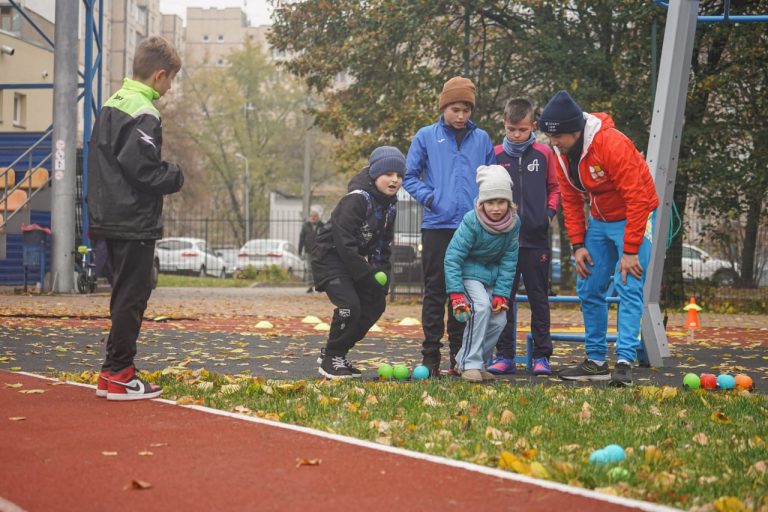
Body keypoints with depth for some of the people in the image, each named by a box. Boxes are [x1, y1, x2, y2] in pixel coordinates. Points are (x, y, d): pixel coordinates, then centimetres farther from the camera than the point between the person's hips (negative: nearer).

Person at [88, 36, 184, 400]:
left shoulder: (111, 105, 13)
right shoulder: (145, 114, -16)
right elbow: (138, 166, -23)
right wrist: (175, 177, -7)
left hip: (110, 217, 9)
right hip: (135, 222, -9)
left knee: (125, 296, 16)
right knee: (131, 298, -2)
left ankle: (112, 373, 20)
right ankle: (119, 376, 2)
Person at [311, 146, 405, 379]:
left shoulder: (390, 204, 4)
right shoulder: (355, 200, -24)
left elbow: (383, 244, 13)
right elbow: (344, 243, -28)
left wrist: (382, 275, -1)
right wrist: (368, 275, -25)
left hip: (354, 259, 9)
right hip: (330, 257, -9)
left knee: (375, 305, 7)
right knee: (349, 304, -23)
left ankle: (335, 352, 19)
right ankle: (330, 360, -4)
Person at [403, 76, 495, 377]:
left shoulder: (482, 139, 8)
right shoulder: (426, 137, 3)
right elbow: (410, 176, 6)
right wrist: (428, 197, -9)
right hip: (437, 225, -2)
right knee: (435, 290, 0)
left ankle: (460, 354, 14)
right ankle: (431, 355, 3)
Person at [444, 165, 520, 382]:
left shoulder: (514, 222, -13)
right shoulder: (471, 222, -27)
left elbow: (509, 261, -6)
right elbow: (453, 256, -24)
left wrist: (501, 294, -11)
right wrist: (456, 294, -29)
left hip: (492, 273, 6)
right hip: (468, 271, -6)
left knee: (499, 318, -3)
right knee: (481, 306, -27)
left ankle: (464, 361, 12)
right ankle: (471, 364, -19)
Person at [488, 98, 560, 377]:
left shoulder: (544, 154, 3)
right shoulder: (495, 155, 3)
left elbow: (554, 187, 12)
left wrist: (549, 211, -2)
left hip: (536, 239, 0)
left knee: (539, 298, 5)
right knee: (503, 297, 4)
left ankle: (542, 355, 11)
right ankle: (504, 355, 10)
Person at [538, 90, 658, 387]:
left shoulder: (612, 145, -28)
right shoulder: (561, 152, -6)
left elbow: (637, 199, -28)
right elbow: (570, 200, 5)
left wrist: (630, 251, -26)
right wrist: (578, 245, -2)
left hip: (633, 218, -7)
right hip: (598, 221, 7)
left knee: (629, 288, -15)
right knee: (588, 290, 5)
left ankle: (624, 362, -17)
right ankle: (596, 362, 13)